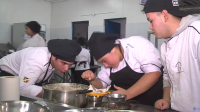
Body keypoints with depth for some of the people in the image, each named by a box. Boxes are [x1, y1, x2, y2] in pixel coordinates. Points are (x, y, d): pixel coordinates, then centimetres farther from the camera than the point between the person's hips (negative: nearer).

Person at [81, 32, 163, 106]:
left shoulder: (137, 44, -17)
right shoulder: (109, 59, 5)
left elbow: (153, 73, -24)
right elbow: (102, 84, 13)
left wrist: (128, 94, -25)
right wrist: (92, 80, -8)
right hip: (128, 104, 6)